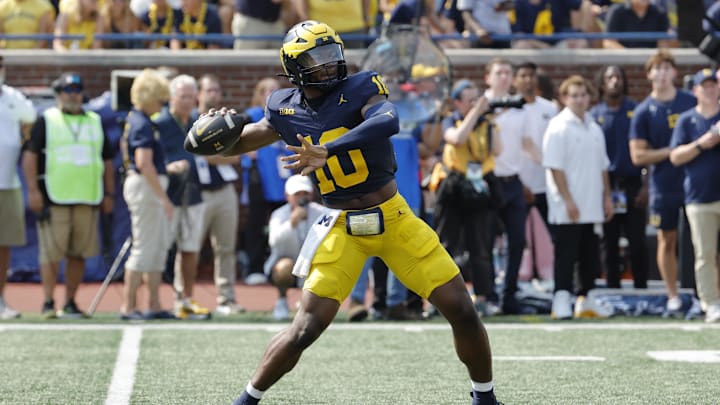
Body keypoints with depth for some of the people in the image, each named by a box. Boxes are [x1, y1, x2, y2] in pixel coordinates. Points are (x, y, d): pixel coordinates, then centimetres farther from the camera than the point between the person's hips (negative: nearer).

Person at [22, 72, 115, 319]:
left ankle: (70, 303, 10)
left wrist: (109, 194, 13)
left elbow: (107, 161, 20)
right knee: (51, 253, -5)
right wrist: (33, 189, -10)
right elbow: (30, 155, -1)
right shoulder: (46, 121, 5)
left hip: (87, 199, 4)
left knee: (78, 254, 3)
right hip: (53, 197, -4)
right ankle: (48, 303, 0)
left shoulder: (95, 123, 17)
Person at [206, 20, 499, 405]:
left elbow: (388, 121, -34)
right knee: (305, 329, -7)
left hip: (394, 218, -1)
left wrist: (326, 152, -42)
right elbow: (242, 142, 16)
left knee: (462, 310, -2)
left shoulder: (360, 88, -12)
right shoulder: (285, 109, -1)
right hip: (343, 229, 1)